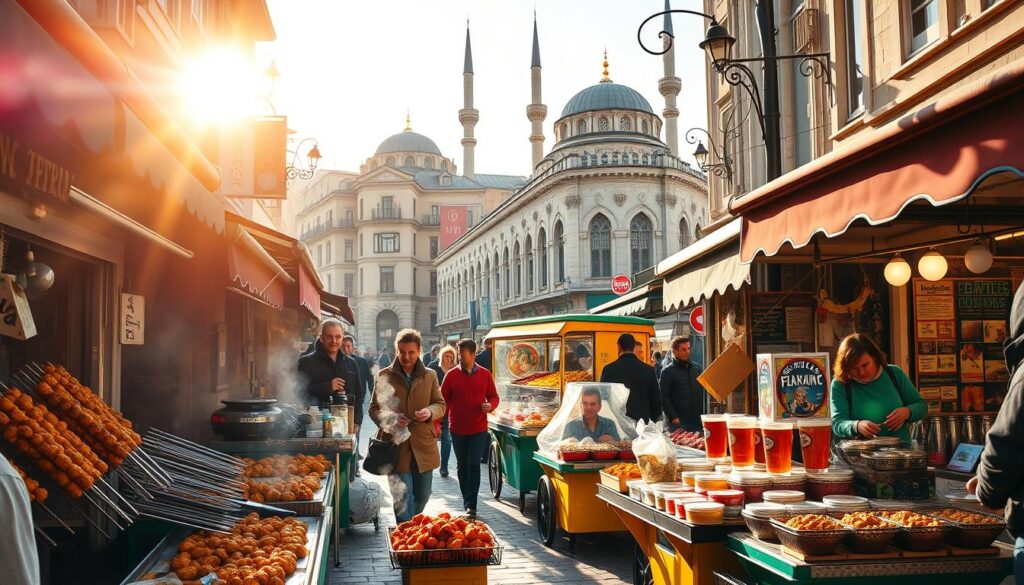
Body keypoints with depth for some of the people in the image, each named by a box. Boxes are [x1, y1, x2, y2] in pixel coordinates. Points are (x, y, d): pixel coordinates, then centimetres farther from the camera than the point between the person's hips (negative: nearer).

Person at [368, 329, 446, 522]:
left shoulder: (429, 376, 9)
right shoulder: (384, 375, 3)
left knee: (422, 495, 14)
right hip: (396, 445, -3)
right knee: (403, 497, -6)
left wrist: (430, 412, -12)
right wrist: (389, 418, -17)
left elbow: (441, 405, 12)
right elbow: (374, 409, 5)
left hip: (423, 444, 3)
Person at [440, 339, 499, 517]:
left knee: (474, 464, -8)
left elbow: (493, 397, 10)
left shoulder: (485, 375, 1)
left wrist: (490, 406, -13)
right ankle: (467, 501, 23)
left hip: (479, 428, -1)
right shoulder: (452, 375, -1)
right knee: (462, 466, 11)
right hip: (457, 429, 1)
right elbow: (443, 400, 2)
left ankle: (471, 505, -8)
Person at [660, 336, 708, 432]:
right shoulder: (667, 371, -2)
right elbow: (663, 397, -8)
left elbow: (704, 391, 20)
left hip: (698, 420, 5)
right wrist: (673, 417, -14)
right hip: (678, 423, -5)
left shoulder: (697, 368, 13)